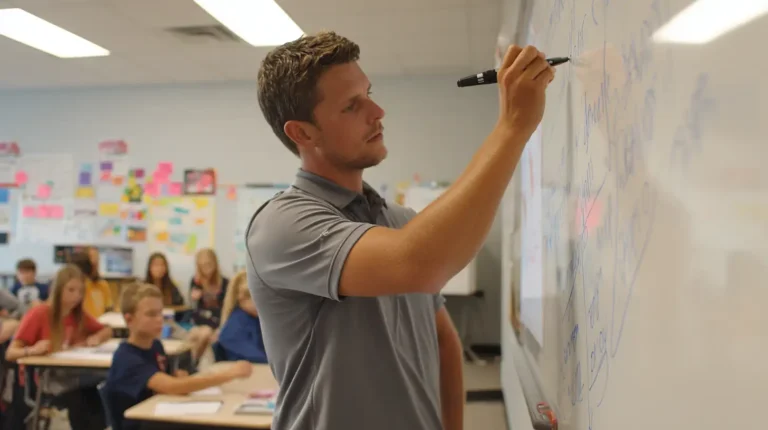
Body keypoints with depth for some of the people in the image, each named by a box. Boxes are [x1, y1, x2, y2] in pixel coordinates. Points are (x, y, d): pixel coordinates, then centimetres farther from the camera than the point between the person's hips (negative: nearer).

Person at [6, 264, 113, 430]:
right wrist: (32, 350, -36)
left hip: (71, 375, 4)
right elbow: (10, 353, -15)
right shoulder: (39, 314, -12)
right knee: (76, 397, -34)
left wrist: (95, 338, -4)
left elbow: (107, 330, 19)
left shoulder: (79, 314, 5)